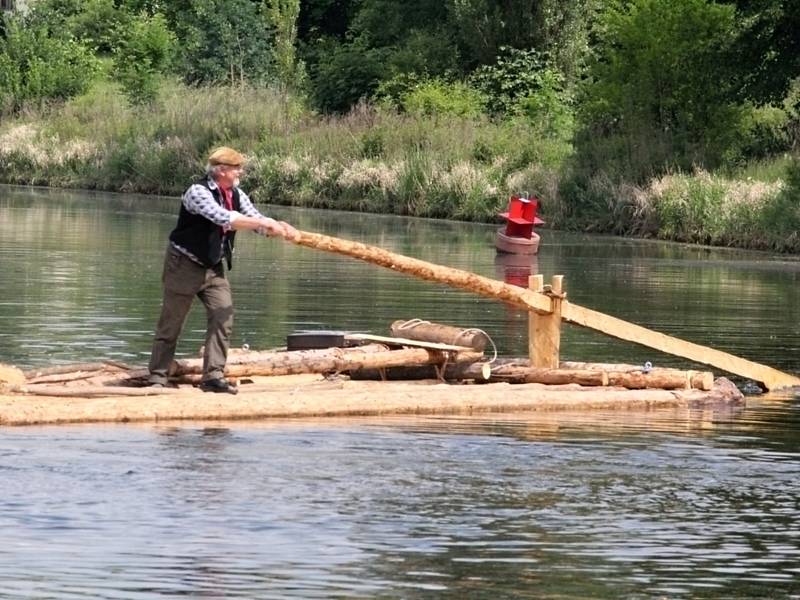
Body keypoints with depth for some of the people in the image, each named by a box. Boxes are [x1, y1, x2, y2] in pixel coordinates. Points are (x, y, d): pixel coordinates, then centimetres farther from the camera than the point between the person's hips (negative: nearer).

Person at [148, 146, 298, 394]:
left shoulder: (237, 196, 2)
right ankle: (157, 378, 10)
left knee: (223, 316, -8)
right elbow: (223, 218, -35)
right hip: (185, 265, -7)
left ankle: (213, 375, -4)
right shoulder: (198, 192, -22)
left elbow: (257, 222, 0)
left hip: (214, 268, 7)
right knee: (170, 324, 1)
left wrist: (279, 229, -23)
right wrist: (266, 223, -36)